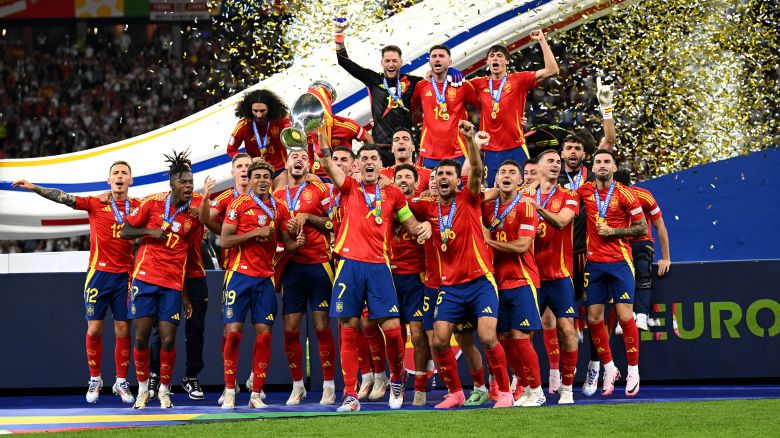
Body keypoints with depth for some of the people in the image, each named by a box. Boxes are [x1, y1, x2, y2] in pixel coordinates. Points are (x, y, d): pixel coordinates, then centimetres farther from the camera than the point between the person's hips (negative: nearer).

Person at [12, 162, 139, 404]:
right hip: (99, 273, -1)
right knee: (94, 329, 1)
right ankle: (94, 380, 14)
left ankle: (121, 382, 11)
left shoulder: (138, 206, 5)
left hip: (124, 275, 1)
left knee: (123, 330, 2)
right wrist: (34, 188, -14)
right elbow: (64, 197, -5)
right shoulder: (96, 204, 0)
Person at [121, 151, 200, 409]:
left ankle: (164, 391, 12)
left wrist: (186, 295, 9)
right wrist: (150, 231, -12)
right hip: (145, 278, -1)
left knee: (168, 340, -5)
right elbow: (124, 233, 6)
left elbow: (187, 253, 10)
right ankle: (143, 389, 14)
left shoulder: (194, 213, 5)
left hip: (173, 284, 1)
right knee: (141, 337, -2)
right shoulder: (153, 203, 0)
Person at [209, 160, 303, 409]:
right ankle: (229, 391, 5)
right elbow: (224, 240, -6)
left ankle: (256, 394, 3)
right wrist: (256, 232, -14)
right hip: (240, 275, -3)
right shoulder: (239, 204, -1)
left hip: (265, 278, 3)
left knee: (264, 334, -2)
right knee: (234, 332, -5)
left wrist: (297, 243, -8)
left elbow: (285, 243, 15)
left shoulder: (279, 209, 10)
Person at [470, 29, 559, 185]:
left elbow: (551, 70, -5)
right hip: (490, 151, 2)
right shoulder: (480, 84, 9)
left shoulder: (518, 80, 1)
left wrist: (542, 40, -8)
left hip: (515, 149, -2)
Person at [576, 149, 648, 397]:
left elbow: (642, 228, -1)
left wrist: (614, 231, -10)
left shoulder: (624, 195, -3)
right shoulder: (584, 191, 6)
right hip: (594, 262, 3)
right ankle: (609, 369, 16)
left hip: (619, 261, -3)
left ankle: (633, 371, 2)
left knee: (625, 315, -8)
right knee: (594, 318, 1)